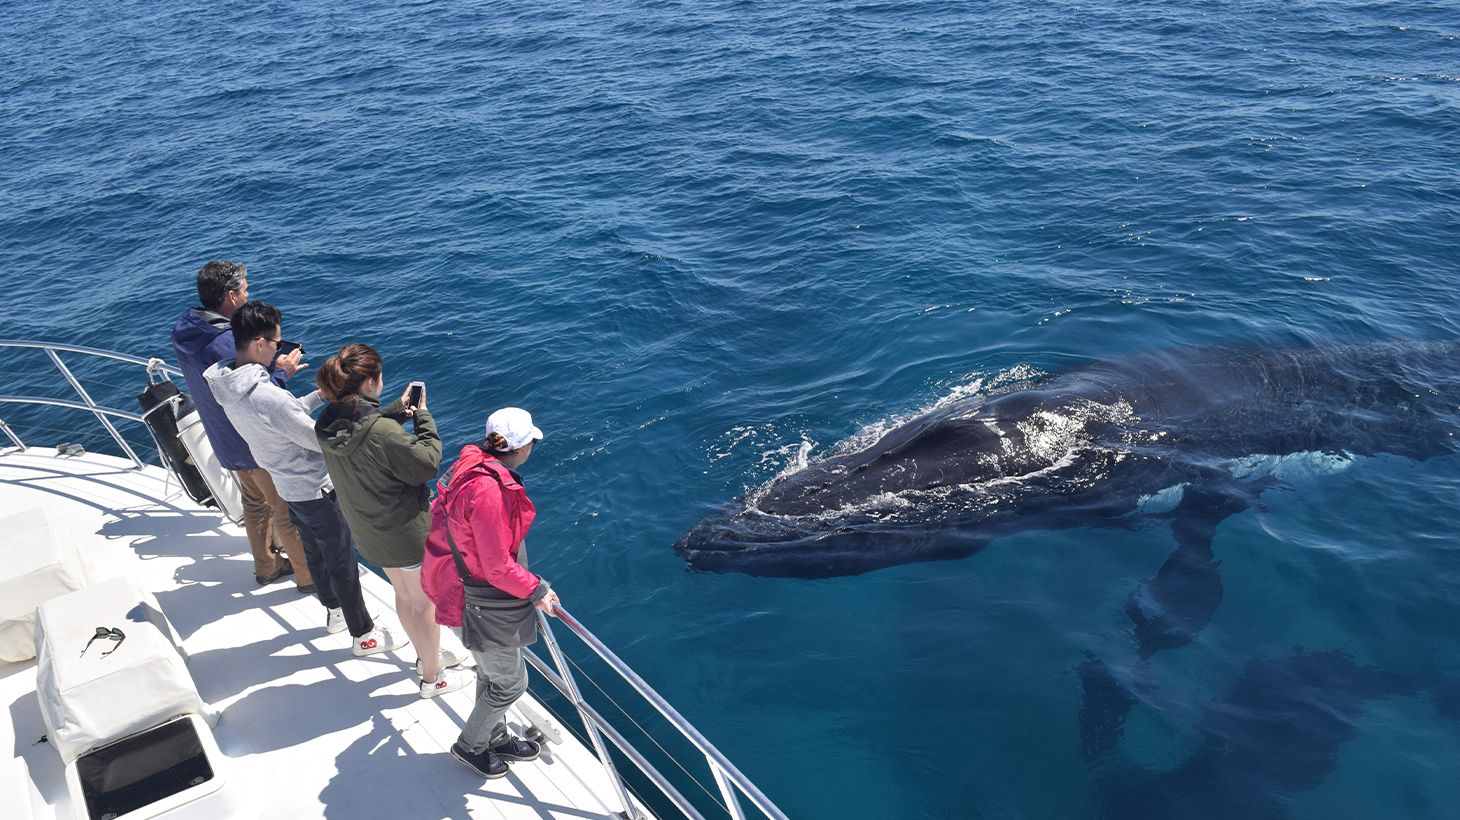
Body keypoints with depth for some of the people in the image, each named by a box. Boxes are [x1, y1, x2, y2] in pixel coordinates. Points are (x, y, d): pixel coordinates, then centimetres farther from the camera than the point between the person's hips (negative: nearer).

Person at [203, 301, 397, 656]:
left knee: (314, 553, 27)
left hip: (288, 487, 9)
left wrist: (321, 394, 2)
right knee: (342, 563, 9)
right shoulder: (269, 398, -36)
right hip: (316, 491, -9)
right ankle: (363, 634, 26)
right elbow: (320, 440, -24)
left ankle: (335, 611, 48)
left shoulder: (228, 386, -7)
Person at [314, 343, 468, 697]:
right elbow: (427, 464, -22)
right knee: (425, 602, 15)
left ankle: (427, 657, 49)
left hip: (370, 532, 8)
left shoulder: (330, 423, -10)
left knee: (404, 595, 28)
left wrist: (397, 410, 7)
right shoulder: (382, 433, -35)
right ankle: (432, 678, 33)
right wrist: (423, 417, -12)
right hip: (407, 534, -8)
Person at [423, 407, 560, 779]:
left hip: (464, 580, 10)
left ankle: (496, 738, 46)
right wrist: (536, 590, -13)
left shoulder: (473, 463, -4)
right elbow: (498, 568, -28)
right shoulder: (488, 491, -34)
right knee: (510, 681, 10)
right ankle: (469, 746, 31)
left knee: (491, 672, 26)